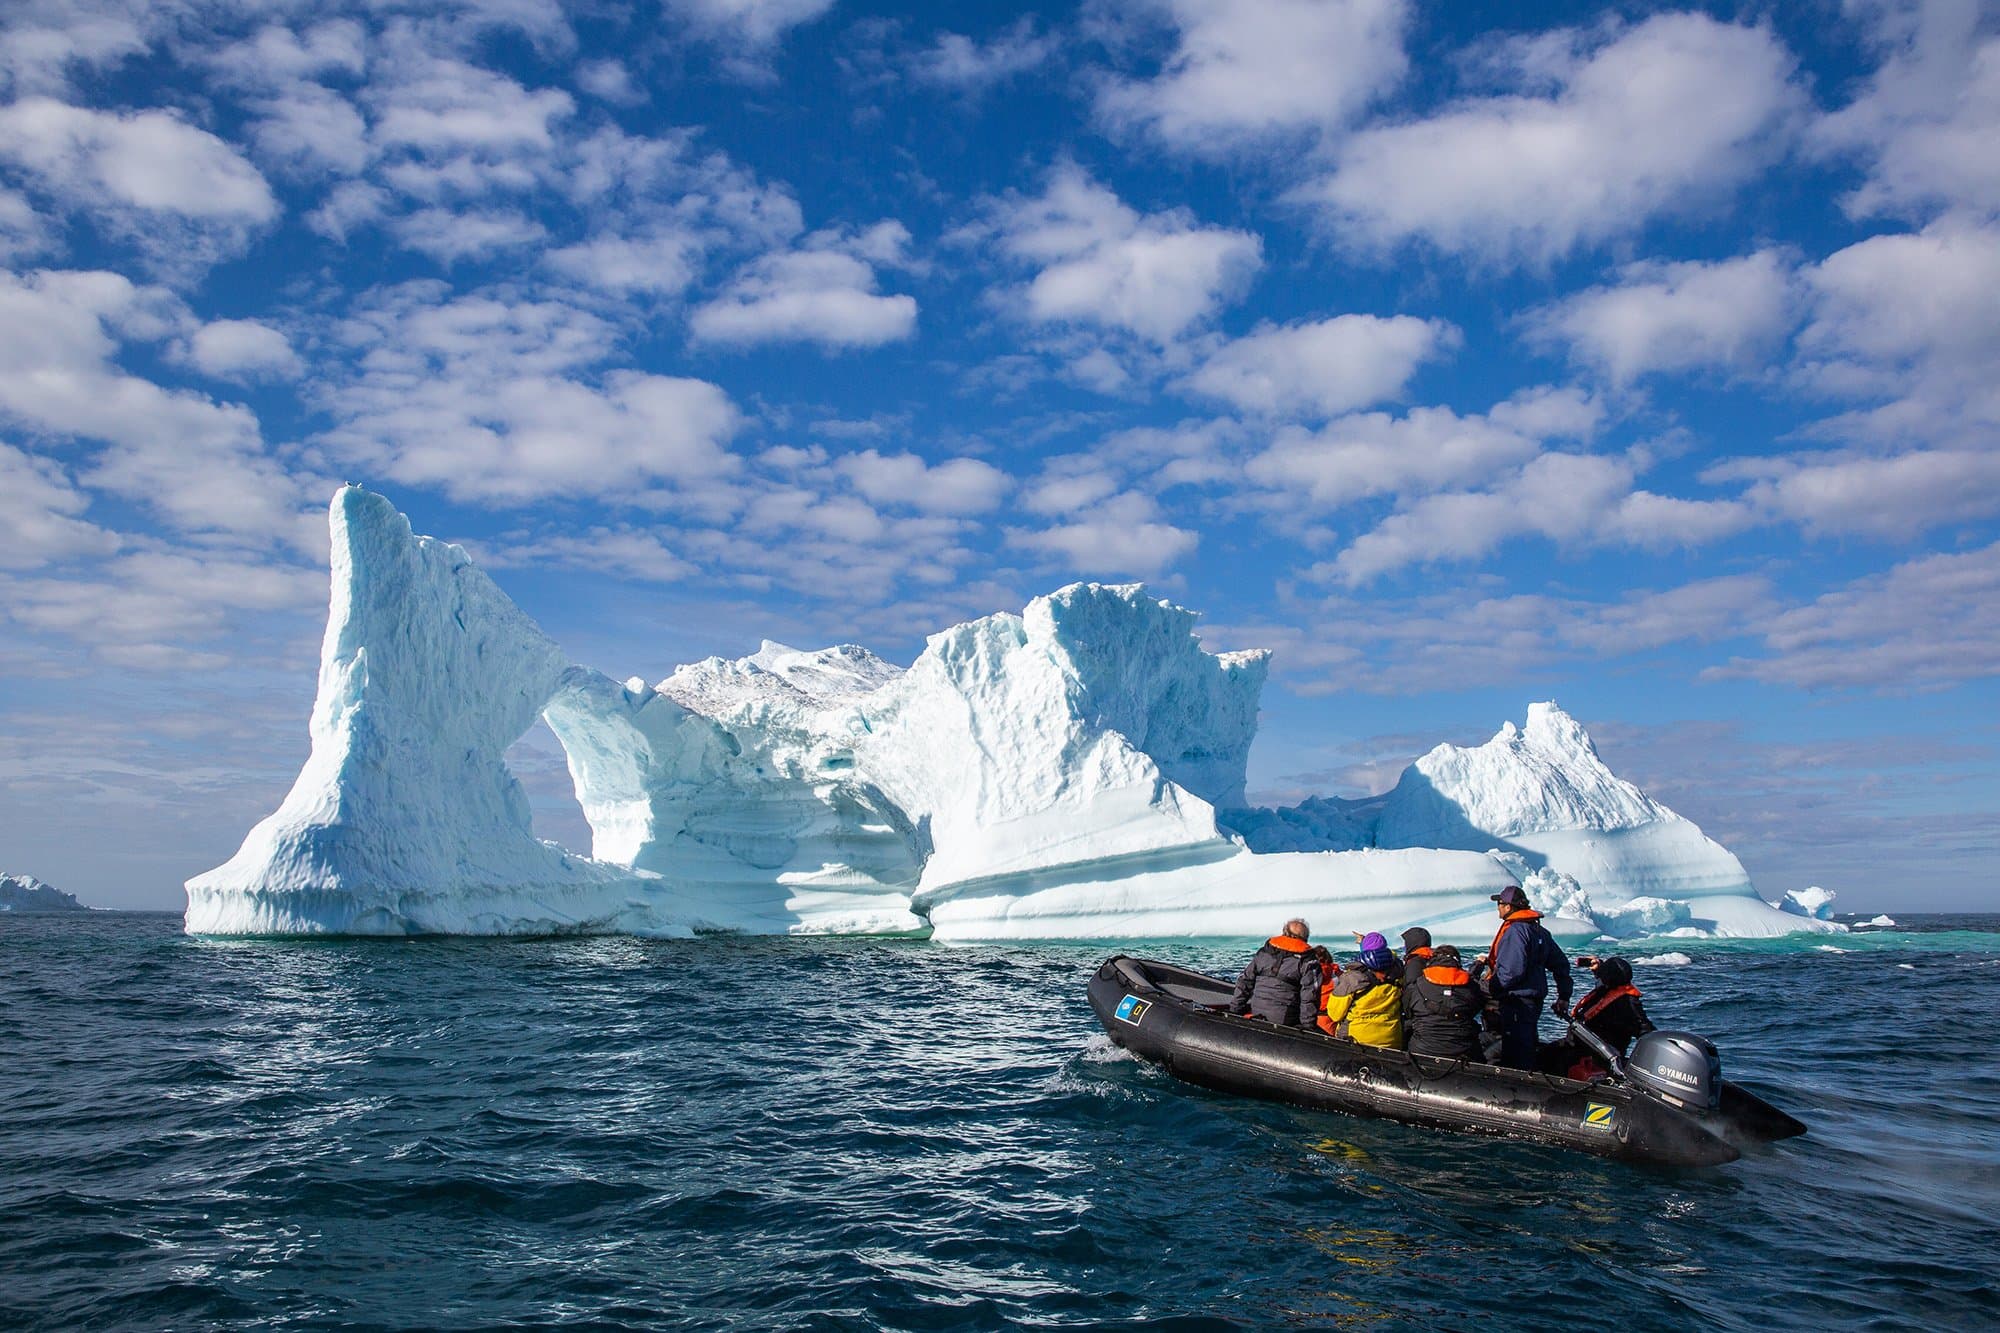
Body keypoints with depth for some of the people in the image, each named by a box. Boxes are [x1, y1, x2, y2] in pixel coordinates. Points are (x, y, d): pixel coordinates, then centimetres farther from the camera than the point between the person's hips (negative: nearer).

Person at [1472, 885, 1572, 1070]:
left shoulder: (1514, 930, -16)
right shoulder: (1540, 931, 15)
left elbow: (1512, 971, -26)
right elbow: (1561, 964, 20)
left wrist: (1489, 988, -15)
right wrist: (1564, 996, 25)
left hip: (1517, 1004, -10)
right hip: (1534, 1002, 10)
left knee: (1515, 1059, -7)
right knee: (1527, 1050, 18)